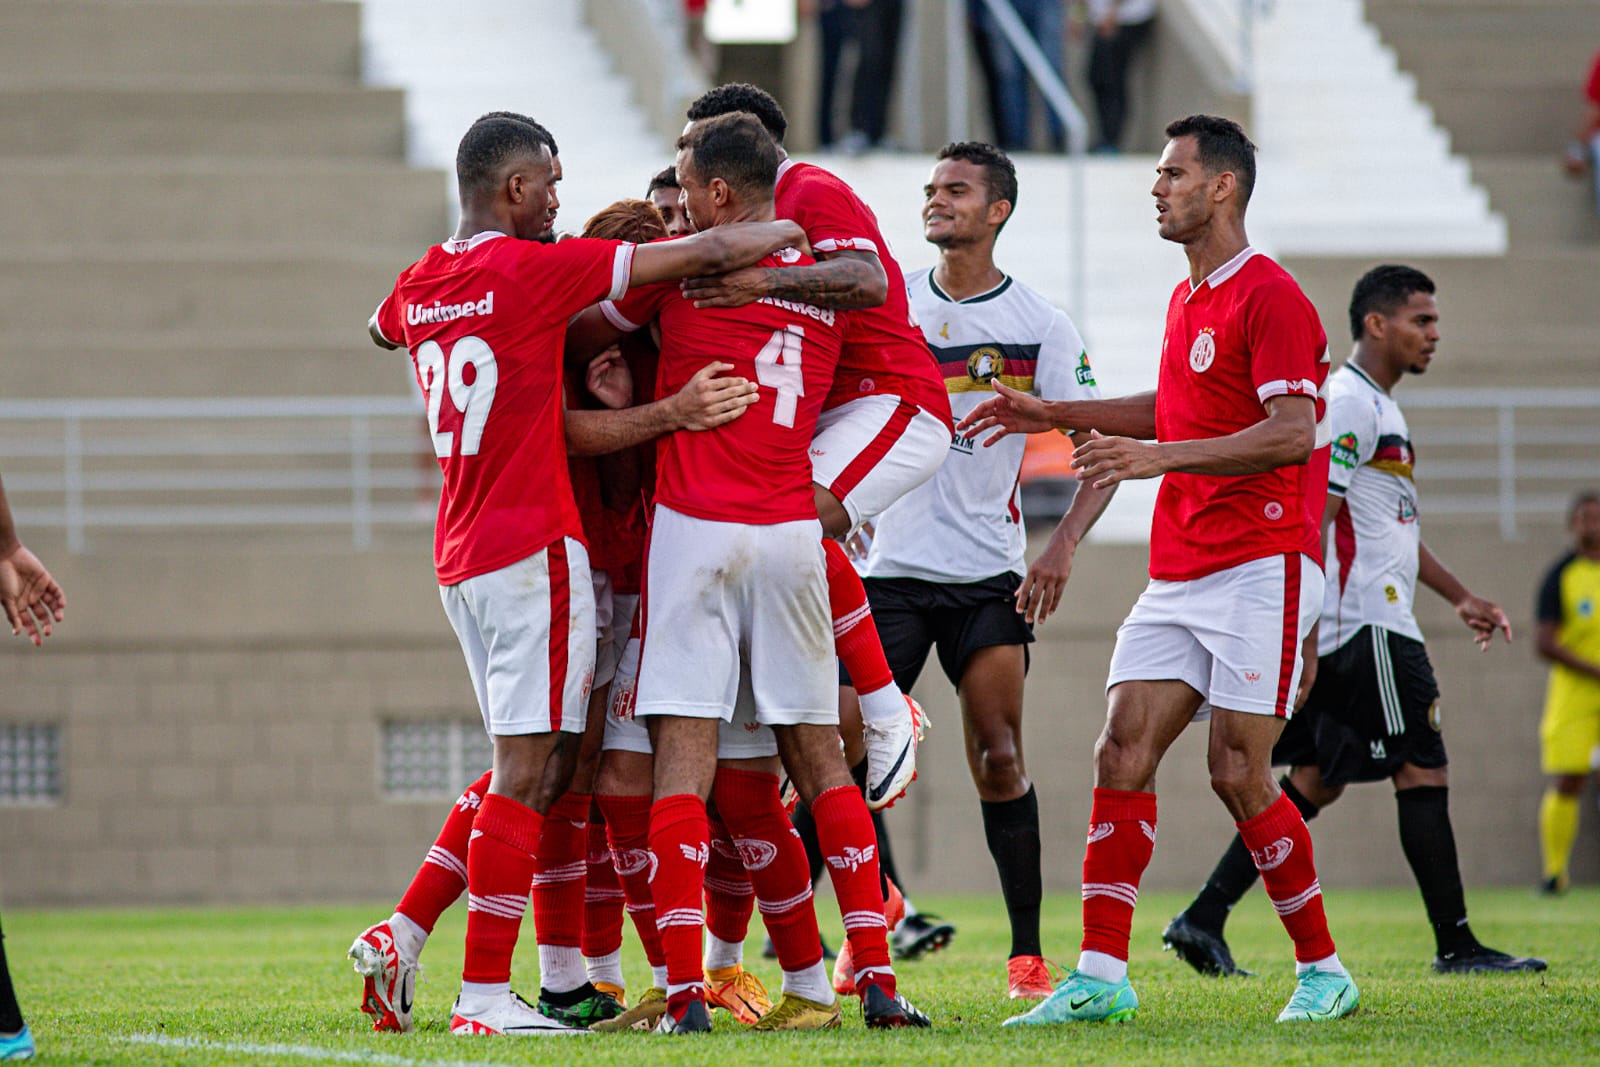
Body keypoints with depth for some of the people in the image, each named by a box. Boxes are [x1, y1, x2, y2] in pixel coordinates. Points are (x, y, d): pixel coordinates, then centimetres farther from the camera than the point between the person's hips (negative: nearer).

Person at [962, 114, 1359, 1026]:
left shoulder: (1270, 298, -11)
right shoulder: (1188, 300, 18)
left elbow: (1292, 433, -21)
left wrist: (1160, 457, -27)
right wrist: (1056, 415, 27)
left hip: (1261, 565, -9)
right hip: (1178, 575, 9)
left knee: (1237, 771, -10)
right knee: (1123, 754, -2)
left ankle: (1323, 970, 4)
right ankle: (1101, 977, -3)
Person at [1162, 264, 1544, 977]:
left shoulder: (1377, 406, 22)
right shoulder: (1349, 402, -12)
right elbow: (1311, 521, -19)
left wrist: (1460, 597, 32)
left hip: (1340, 631, 10)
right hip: (1368, 627, -10)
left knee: (1316, 780, 8)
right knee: (1423, 771, -6)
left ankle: (1204, 920, 5)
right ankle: (1456, 945, -3)